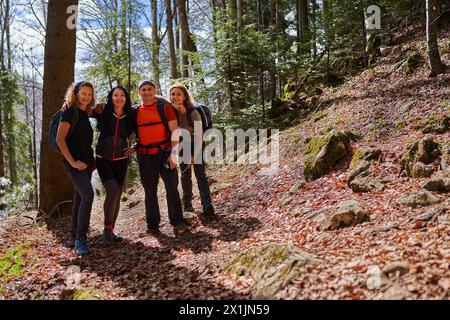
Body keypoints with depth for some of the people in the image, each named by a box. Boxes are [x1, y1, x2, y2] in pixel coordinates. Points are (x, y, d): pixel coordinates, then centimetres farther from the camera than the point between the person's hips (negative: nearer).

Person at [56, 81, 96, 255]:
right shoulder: (70, 112, -7)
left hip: (86, 163, 8)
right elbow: (60, 139, -14)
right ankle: (80, 238, -14)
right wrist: (72, 162, -17)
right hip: (75, 164, -8)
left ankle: (73, 238, 18)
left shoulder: (85, 115, 16)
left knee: (80, 199, 10)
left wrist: (91, 160, 14)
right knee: (88, 195, -22)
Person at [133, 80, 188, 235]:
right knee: (150, 191, 9)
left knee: (172, 188, -4)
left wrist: (173, 153, -14)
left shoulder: (164, 107, -1)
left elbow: (175, 131, -6)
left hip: (164, 153, -3)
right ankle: (152, 225, 17)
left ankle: (178, 223, 3)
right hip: (145, 156, 3)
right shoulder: (135, 111, 8)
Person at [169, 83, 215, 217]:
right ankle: (187, 202, 23)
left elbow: (200, 134, -23)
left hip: (196, 146, -3)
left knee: (200, 175, -8)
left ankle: (207, 205, -10)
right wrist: (173, 107, -36)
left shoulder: (192, 111, -25)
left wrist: (195, 155, -24)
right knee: (185, 175, 11)